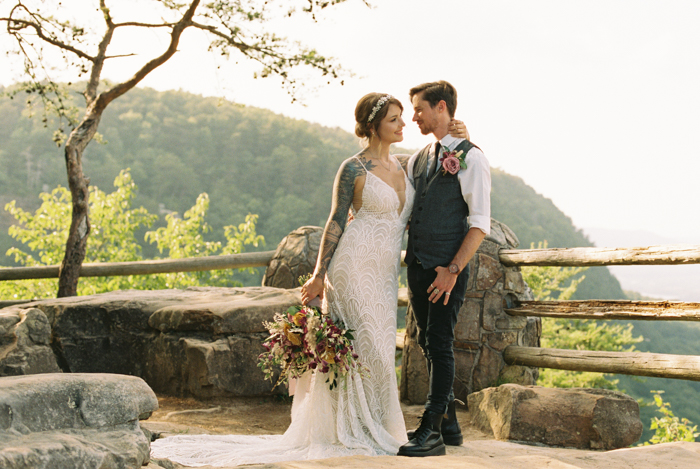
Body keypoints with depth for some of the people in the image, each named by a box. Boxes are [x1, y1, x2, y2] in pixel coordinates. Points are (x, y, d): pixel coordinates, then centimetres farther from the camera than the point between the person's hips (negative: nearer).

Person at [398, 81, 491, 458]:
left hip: (447, 269, -7)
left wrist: (453, 270, -17)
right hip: (417, 266, 7)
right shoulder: (418, 160, 14)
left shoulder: (470, 158, -7)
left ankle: (431, 431, -1)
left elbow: (480, 224, -12)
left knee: (440, 345, -6)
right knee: (428, 344, 12)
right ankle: (449, 424, 23)